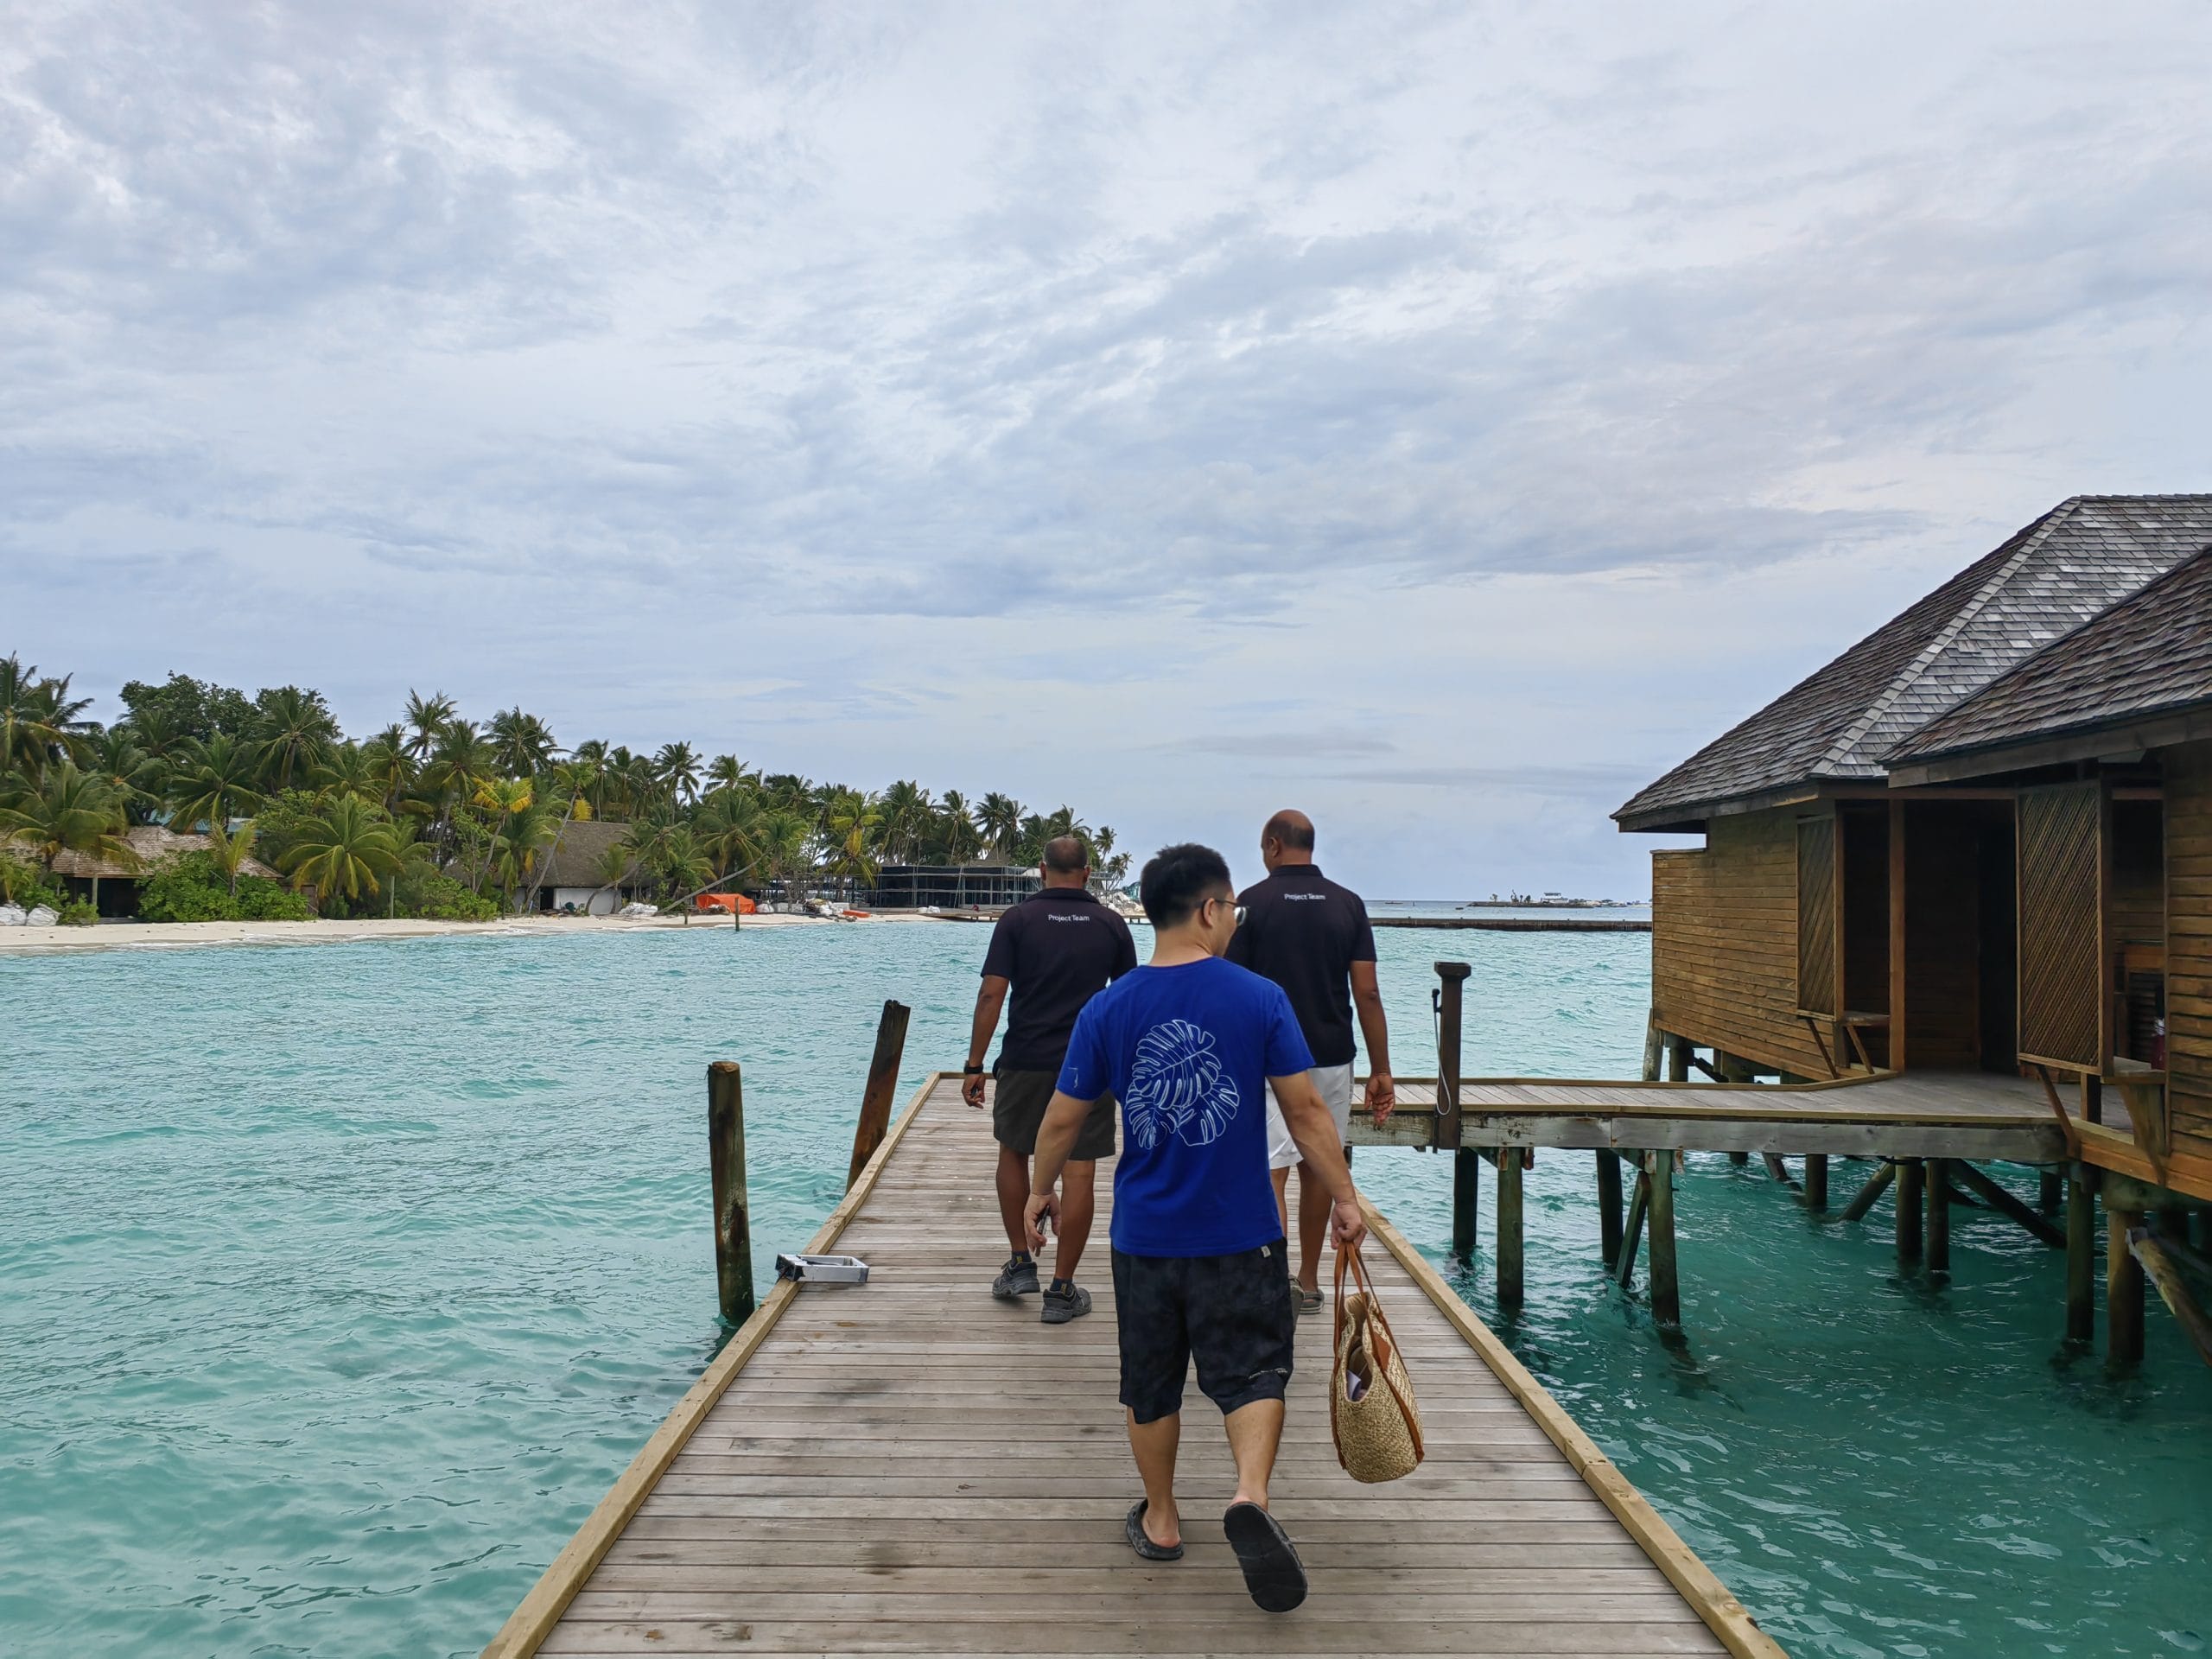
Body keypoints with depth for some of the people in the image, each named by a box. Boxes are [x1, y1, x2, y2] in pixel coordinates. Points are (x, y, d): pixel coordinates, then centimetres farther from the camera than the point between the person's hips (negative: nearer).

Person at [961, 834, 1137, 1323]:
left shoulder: (1017, 920, -2)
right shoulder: (1111, 925, 3)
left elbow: (992, 995, -8)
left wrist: (974, 1066, -3)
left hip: (1025, 1062, 0)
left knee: (1013, 1155, 21)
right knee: (1078, 1174, 4)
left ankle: (1020, 1264, 24)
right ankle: (1061, 1290, 7)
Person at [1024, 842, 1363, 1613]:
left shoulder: (1107, 1010, -5)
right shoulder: (1260, 998, -10)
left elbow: (1063, 1119, 1)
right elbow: (1305, 1108, -8)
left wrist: (1042, 1191, 17)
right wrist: (1343, 1199, 2)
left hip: (1144, 1233, 2)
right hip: (1240, 1233, -2)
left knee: (1150, 1382, 17)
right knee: (1252, 1370, 9)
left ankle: (1160, 1520, 30)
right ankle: (1250, 1496, -12)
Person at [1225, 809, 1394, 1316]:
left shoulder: (1251, 902, -7)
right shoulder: (1349, 904, 1)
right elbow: (1368, 995, -2)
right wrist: (1381, 1071, 3)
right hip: (1332, 1058, 4)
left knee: (1270, 1172, -5)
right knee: (1319, 1168, 16)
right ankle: (1309, 1283, 27)